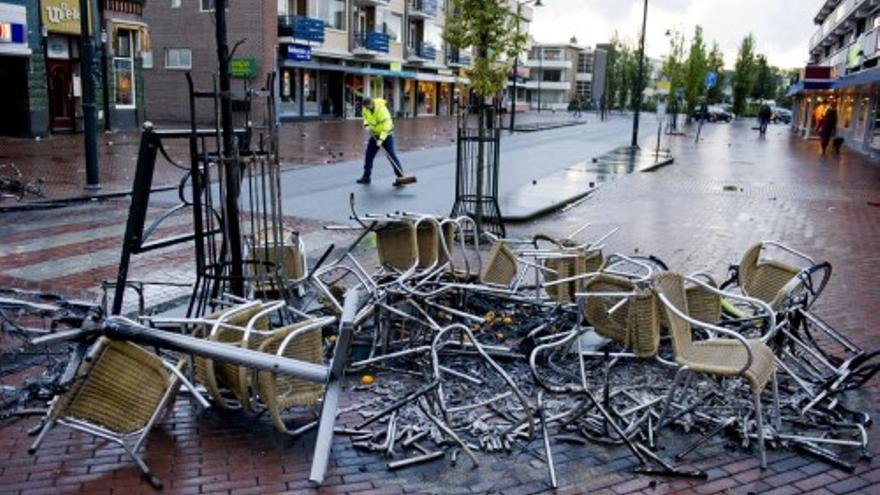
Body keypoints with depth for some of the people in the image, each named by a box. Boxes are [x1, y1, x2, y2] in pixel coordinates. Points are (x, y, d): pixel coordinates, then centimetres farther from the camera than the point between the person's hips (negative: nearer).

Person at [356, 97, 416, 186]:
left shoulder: (382, 109, -30)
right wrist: (366, 123, -4)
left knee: (391, 155, -12)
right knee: (369, 155, 7)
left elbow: (386, 126, -32)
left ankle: (400, 176, -9)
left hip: (386, 134, -7)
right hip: (375, 134, 7)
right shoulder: (365, 108, -9)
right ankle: (366, 177, 16)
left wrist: (381, 139, -37)